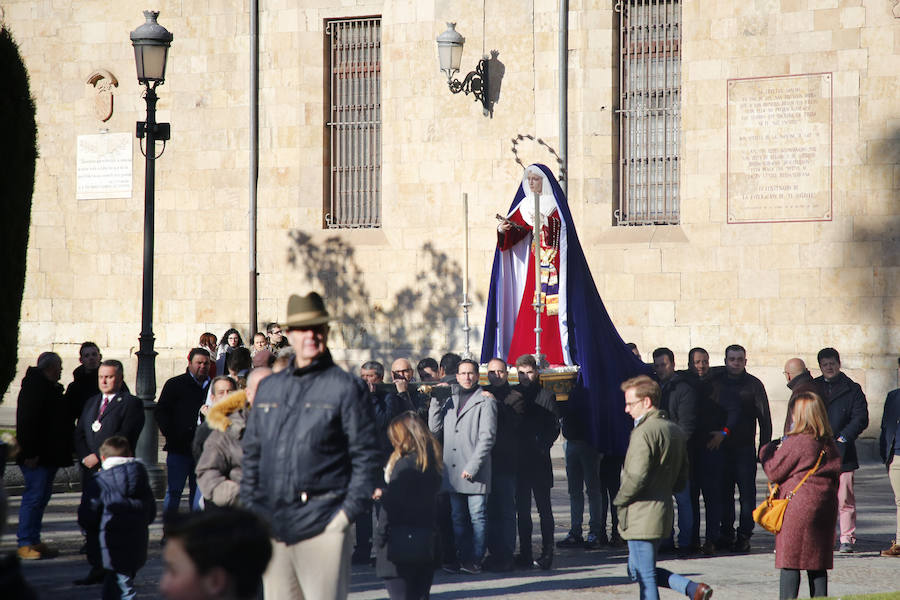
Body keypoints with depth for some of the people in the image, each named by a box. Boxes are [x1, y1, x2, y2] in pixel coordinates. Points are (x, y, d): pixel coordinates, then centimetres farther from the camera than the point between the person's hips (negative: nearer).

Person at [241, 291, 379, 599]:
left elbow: (366, 456, -3)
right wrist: (249, 508, 12)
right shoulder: (269, 387, 16)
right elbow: (252, 453, 20)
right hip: (270, 525, 5)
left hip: (322, 525, -5)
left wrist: (348, 511, -10)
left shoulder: (346, 387, 0)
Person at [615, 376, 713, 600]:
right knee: (638, 570, 20)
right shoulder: (676, 431, 12)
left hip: (642, 516, -9)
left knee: (645, 577, -3)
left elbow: (636, 478, -23)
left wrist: (620, 499, -7)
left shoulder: (644, 432, -16)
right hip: (663, 512, 9)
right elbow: (681, 480, 16)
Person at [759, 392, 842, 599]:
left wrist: (767, 452, 9)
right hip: (826, 507, 7)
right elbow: (835, 474, 14)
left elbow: (773, 471, -7)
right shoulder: (829, 444, 7)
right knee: (817, 562, 11)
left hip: (798, 507, -7)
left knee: (790, 560, -2)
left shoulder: (795, 443, -14)